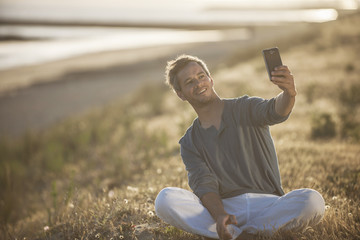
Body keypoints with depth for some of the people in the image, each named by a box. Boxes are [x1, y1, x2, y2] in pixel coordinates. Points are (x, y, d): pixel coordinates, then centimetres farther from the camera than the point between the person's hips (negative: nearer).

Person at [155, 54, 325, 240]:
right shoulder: (189, 143, 10)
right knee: (165, 200, -25)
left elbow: (275, 112, -16)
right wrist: (219, 215, -26)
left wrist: (289, 94, -41)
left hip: (266, 204, 0)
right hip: (223, 206, 1)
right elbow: (204, 184, -4)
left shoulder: (245, 108, 7)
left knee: (312, 201, -31)